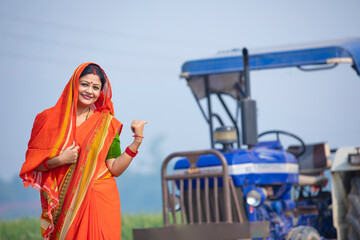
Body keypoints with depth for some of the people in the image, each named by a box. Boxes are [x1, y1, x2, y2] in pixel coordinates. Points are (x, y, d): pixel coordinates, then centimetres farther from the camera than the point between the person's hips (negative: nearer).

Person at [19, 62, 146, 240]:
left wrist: (137, 141, -10)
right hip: (64, 203, 0)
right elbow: (33, 163, 3)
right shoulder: (50, 119, 4)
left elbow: (115, 169, -2)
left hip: (100, 201, 0)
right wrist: (60, 160, -12)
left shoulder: (106, 123, 4)